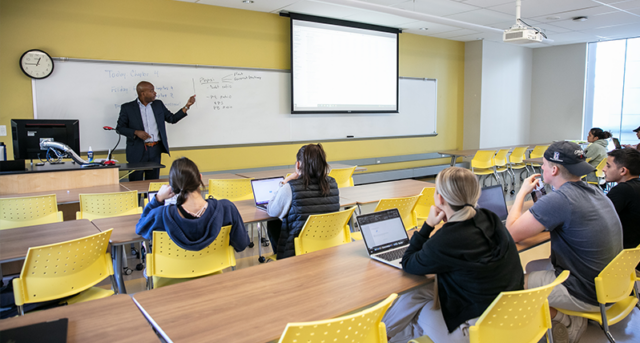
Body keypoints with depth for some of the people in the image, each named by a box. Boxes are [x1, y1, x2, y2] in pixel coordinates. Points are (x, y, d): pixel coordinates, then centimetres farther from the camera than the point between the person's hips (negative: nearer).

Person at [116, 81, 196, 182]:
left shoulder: (158, 104, 9)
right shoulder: (127, 107, -1)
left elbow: (172, 119, 12)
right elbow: (120, 127, 0)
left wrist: (187, 106, 3)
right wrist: (136, 132, -16)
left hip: (156, 150, 3)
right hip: (137, 151, -3)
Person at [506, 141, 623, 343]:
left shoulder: (558, 200, -27)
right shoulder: (595, 192, 2)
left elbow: (511, 233, -23)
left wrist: (522, 191, -11)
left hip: (588, 296, -9)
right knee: (532, 267, 22)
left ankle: (567, 322, 10)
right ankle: (573, 317, 16)